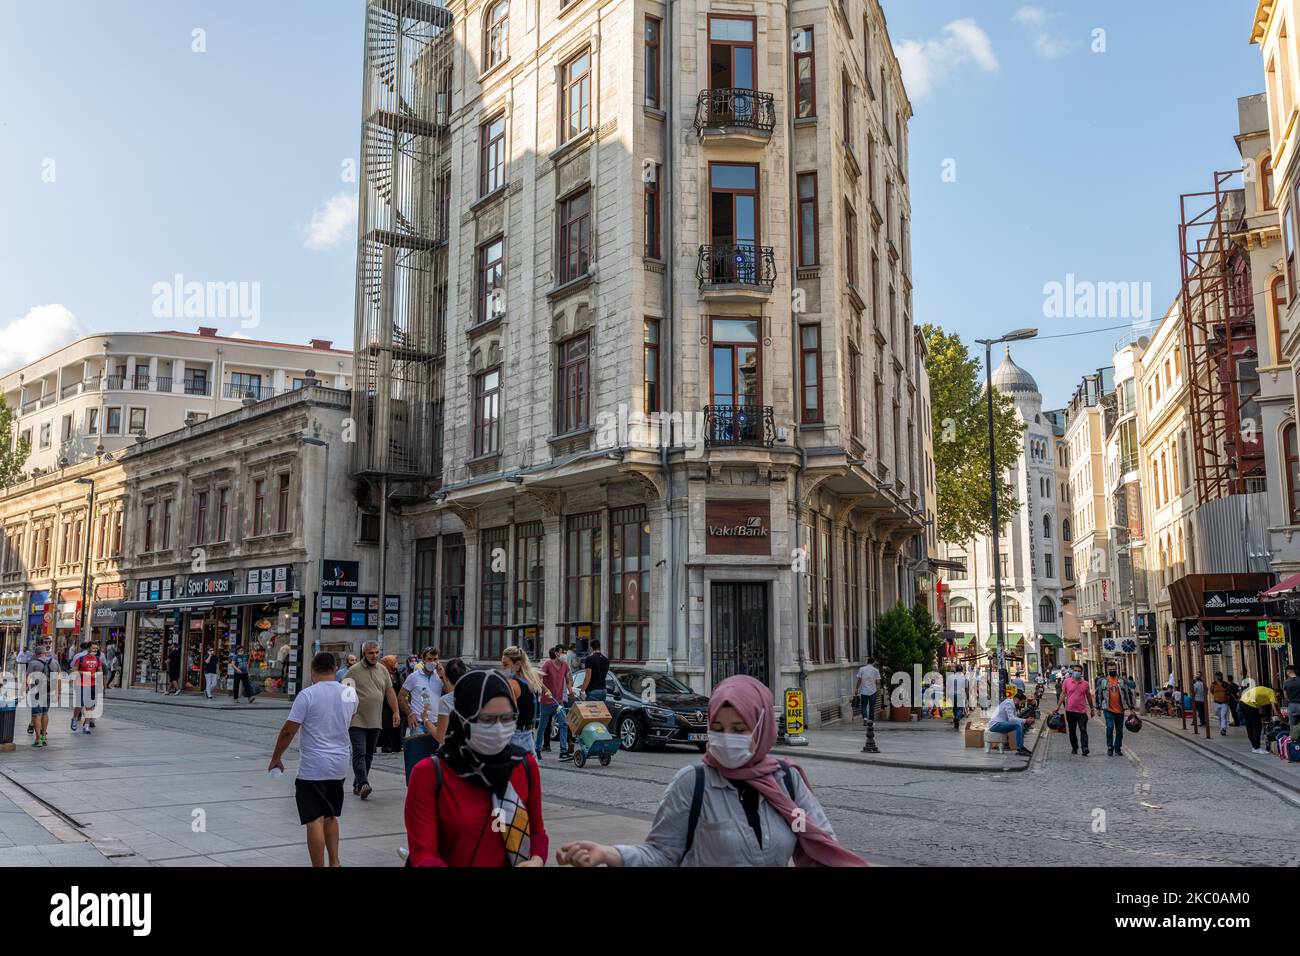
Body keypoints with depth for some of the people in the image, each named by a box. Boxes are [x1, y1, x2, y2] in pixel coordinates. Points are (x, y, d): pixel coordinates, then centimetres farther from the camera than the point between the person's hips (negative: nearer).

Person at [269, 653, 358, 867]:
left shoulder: (307, 694, -13)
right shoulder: (349, 692, 3)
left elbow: (288, 731, -12)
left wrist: (275, 759, 0)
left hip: (313, 768, -6)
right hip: (340, 765, 6)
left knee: (315, 820, -1)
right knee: (331, 816, 20)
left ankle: (319, 866, 1)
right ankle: (334, 863, 21)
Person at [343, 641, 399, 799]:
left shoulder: (383, 670, 10)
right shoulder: (353, 671, -4)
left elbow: (390, 692, 13)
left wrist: (396, 711, 7)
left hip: (375, 721, 5)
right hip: (357, 721, -5)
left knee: (369, 755, 10)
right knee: (359, 753, -13)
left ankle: (357, 785, 19)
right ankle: (363, 784, -19)